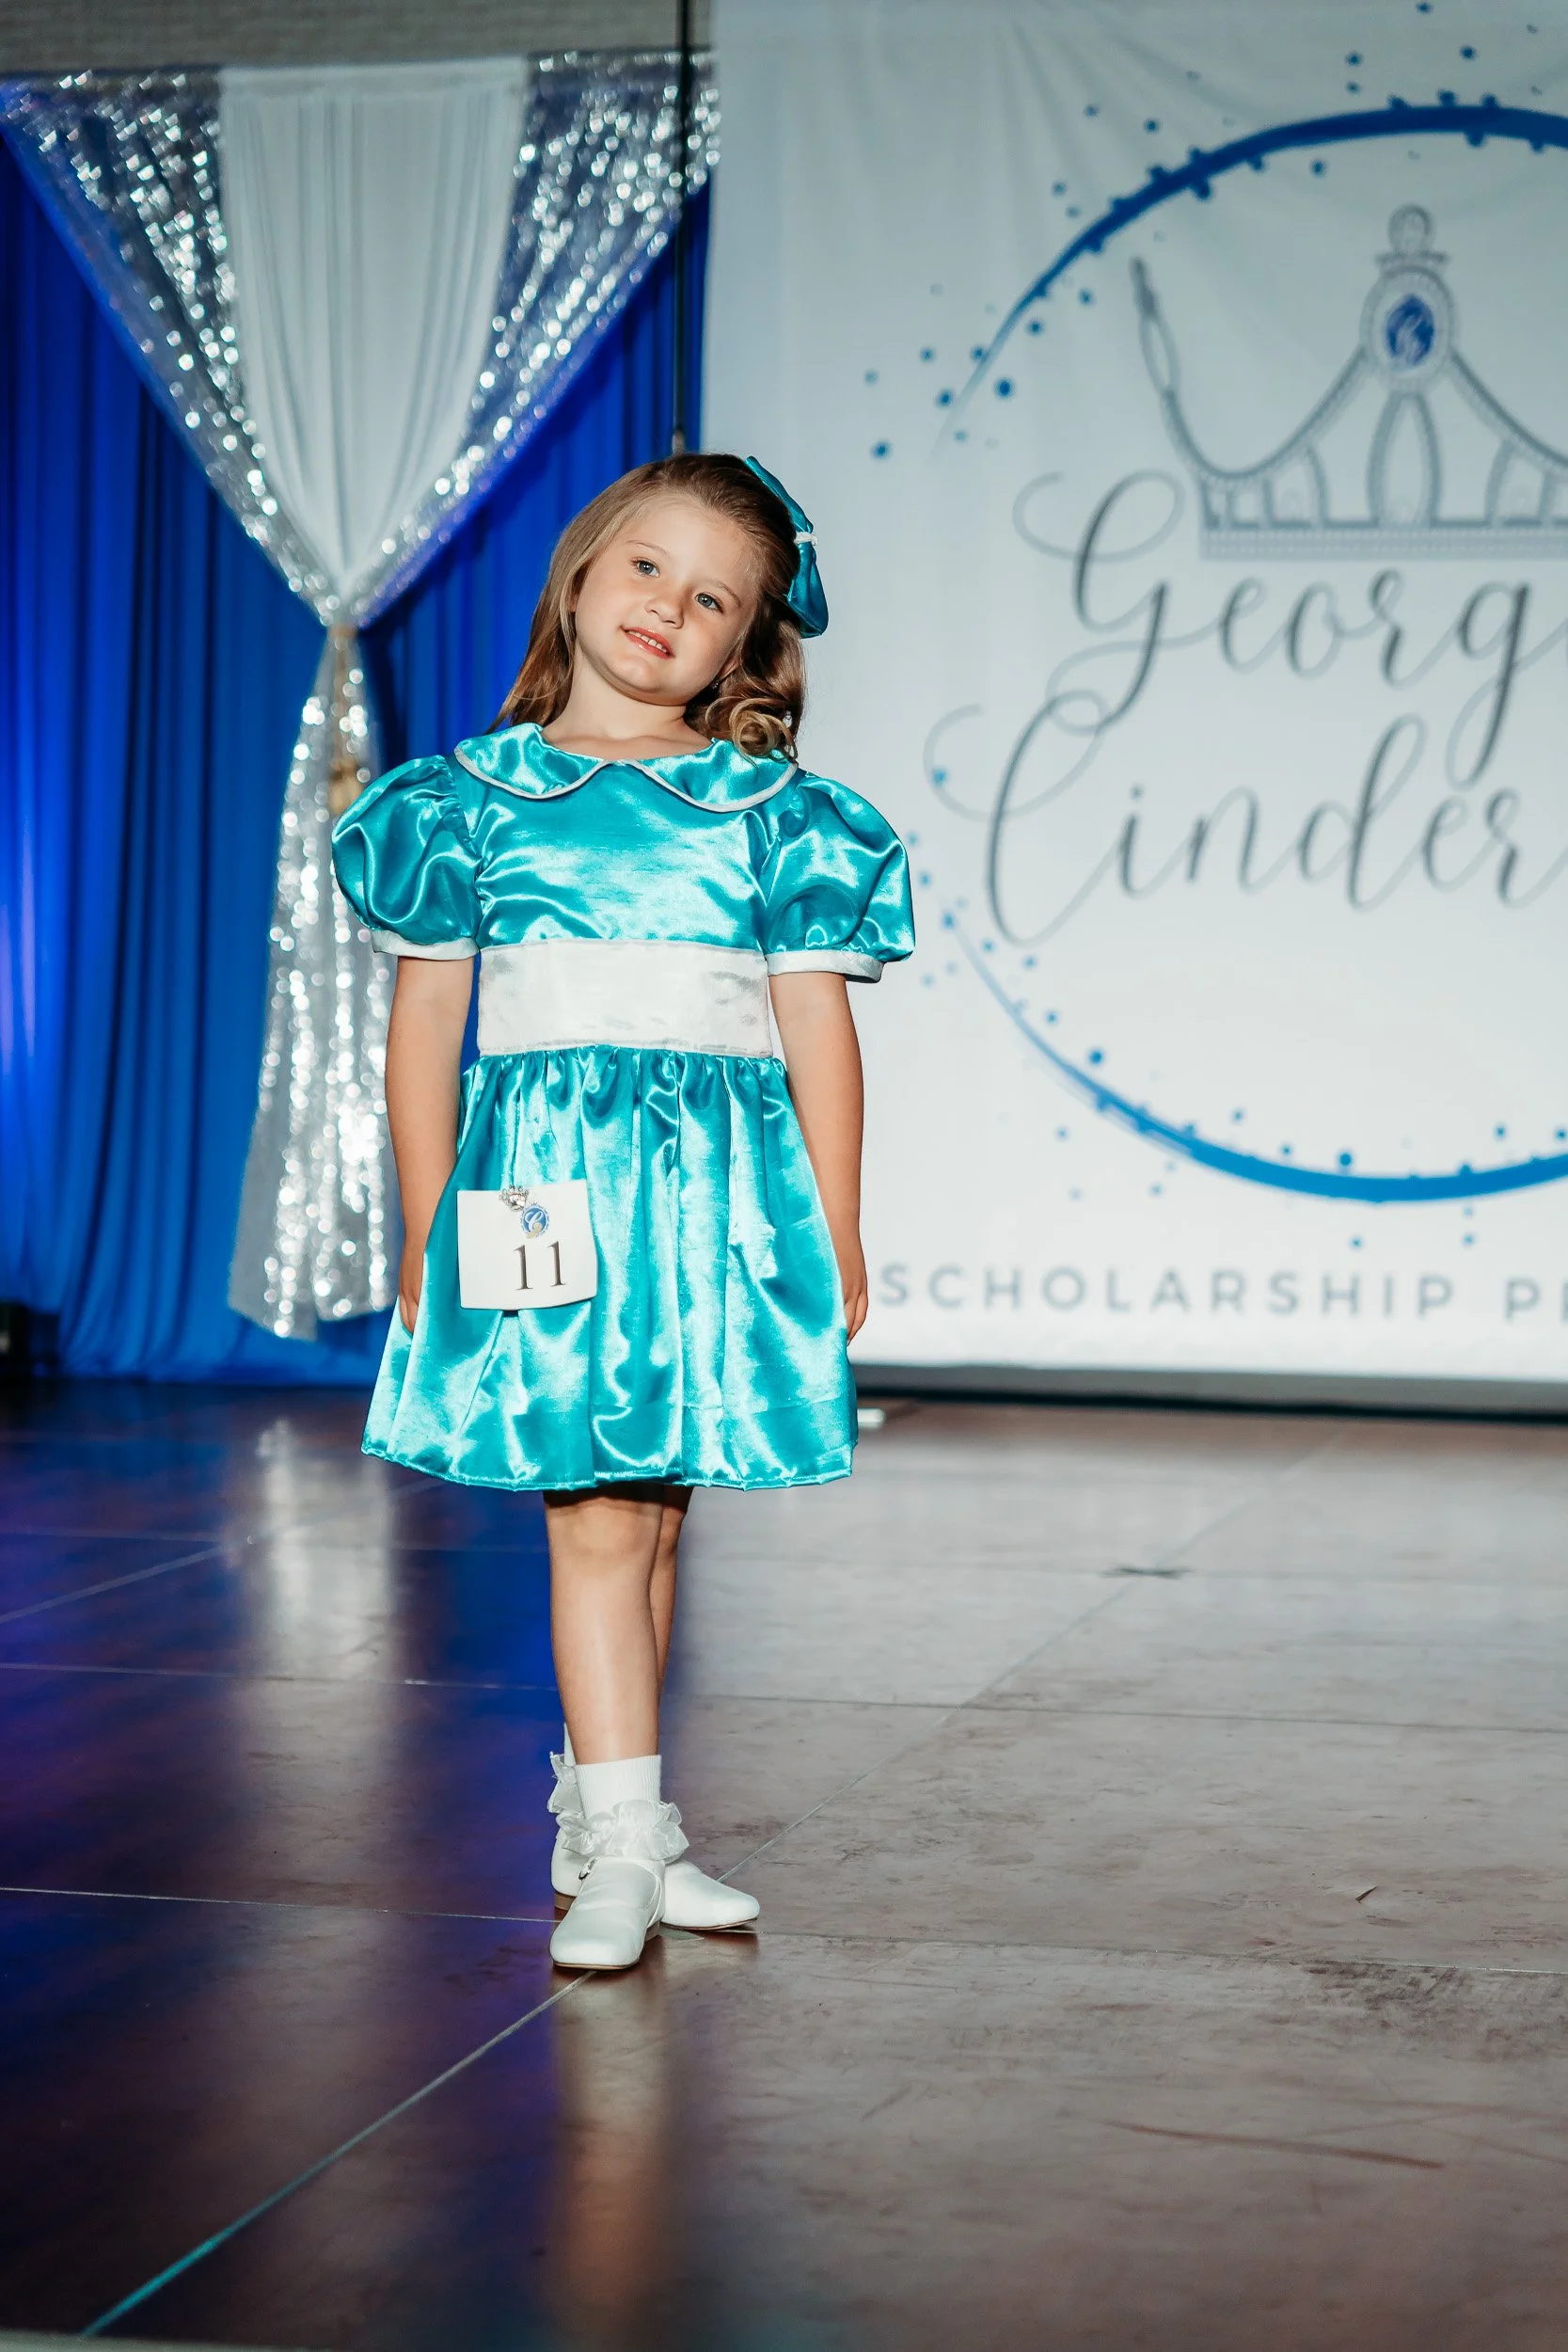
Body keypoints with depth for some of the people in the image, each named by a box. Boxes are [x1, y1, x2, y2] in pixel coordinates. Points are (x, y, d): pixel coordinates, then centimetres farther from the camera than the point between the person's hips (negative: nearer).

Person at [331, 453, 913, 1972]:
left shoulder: (772, 808, 8)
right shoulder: (478, 793, 5)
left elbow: (815, 1015, 7)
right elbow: (427, 1007, 6)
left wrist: (836, 1224, 2)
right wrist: (428, 1223, 1)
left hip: (723, 1188, 2)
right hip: (550, 1187, -2)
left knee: (652, 1514, 9)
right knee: (595, 1512, -8)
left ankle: (601, 1818, 22)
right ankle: (621, 1844, -5)